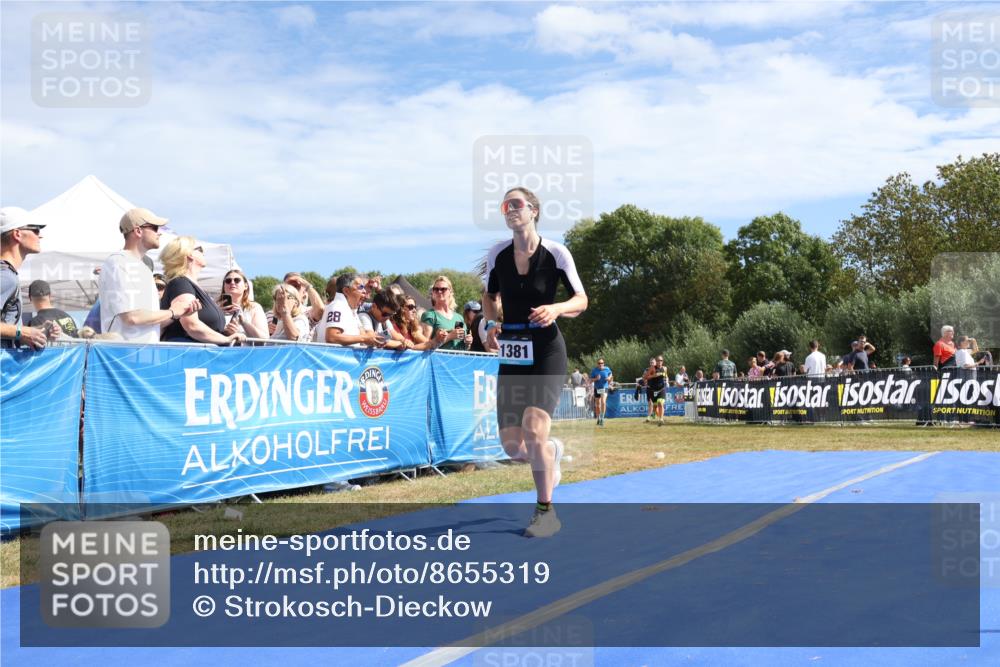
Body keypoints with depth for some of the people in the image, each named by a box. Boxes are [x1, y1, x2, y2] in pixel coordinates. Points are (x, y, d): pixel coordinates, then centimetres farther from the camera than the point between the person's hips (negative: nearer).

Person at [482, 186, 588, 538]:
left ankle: (546, 512, -1)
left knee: (534, 429, -20)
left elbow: (581, 300, -2)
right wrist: (492, 322, -1)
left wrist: (556, 308, -22)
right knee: (512, 447, 2)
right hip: (511, 354, 4)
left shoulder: (556, 252, -7)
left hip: (547, 351, -4)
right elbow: (489, 296, 18)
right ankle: (551, 452, 40)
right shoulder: (497, 254, 3)